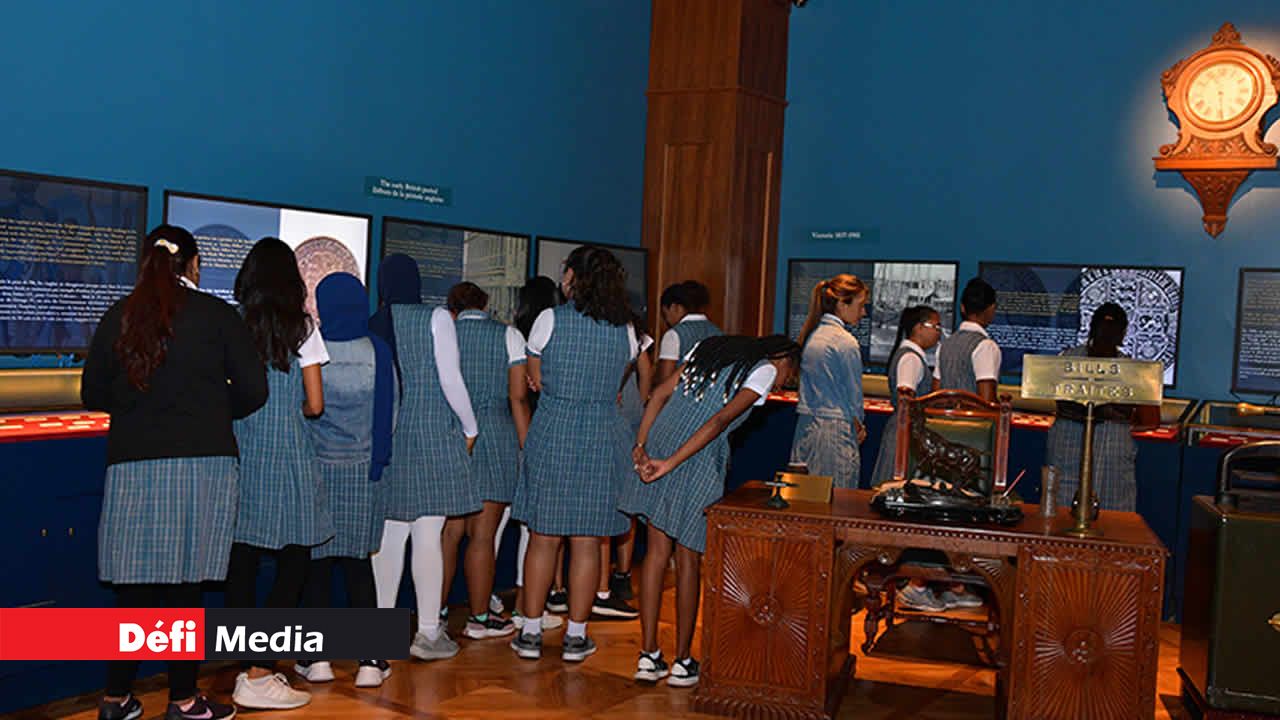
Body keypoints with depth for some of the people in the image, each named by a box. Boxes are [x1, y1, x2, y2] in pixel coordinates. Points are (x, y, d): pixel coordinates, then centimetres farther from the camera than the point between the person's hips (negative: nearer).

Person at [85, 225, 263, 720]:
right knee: (185, 585, 3)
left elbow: (93, 394, 11)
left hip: (132, 463, 3)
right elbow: (253, 390, -3)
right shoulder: (216, 315, -1)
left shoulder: (119, 316, 6)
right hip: (202, 462, -2)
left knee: (133, 585, 9)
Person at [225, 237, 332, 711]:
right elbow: (315, 405, -3)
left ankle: (249, 669, 18)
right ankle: (257, 676, 2)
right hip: (286, 454, -3)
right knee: (293, 561, 5)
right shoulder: (302, 327, -3)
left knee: (243, 561, 10)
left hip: (240, 451, 3)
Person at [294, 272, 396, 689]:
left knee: (317, 561, 9)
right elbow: (389, 412, 2)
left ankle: (318, 658, 14)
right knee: (359, 563, 9)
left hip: (316, 468, -1)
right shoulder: (378, 351, -3)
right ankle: (370, 661, 8)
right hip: (363, 470, 2)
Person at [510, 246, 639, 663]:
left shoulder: (550, 319, -5)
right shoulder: (625, 330, 3)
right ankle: (576, 637, 12)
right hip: (601, 438, 2)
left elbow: (537, 381, 5)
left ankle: (531, 633, 14)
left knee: (543, 538, 7)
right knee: (587, 542, 6)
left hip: (551, 436, -2)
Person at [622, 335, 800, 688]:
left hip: (658, 443, 6)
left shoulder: (712, 348, 23)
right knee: (689, 559, 6)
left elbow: (660, 395, 13)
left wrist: (641, 445, 6)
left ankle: (648, 656, 17)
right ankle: (683, 661, 18)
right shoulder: (765, 369, 1)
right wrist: (673, 462, -17)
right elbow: (721, 420, -14)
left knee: (657, 551, 12)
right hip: (698, 459, -6)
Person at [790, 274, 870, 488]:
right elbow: (853, 393, -7)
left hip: (806, 423, 8)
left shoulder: (811, 335, 9)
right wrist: (859, 426, 11)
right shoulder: (846, 343, -13)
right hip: (835, 429, -8)